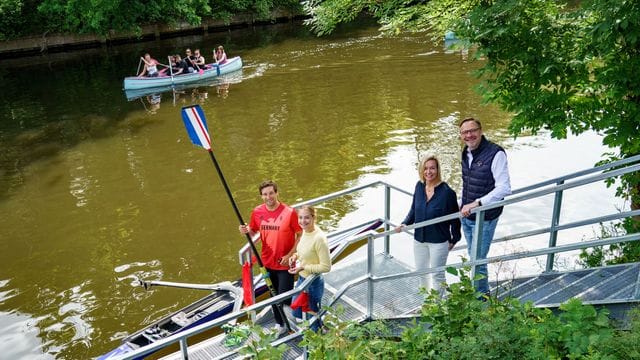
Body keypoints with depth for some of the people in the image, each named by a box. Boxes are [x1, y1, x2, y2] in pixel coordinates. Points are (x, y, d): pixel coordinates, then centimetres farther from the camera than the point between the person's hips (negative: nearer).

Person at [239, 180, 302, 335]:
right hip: (268, 262, 4)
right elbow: (254, 232, 10)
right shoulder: (257, 212, -5)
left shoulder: (289, 212, -17)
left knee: (284, 297, -2)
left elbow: (300, 235, -10)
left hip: (285, 263, -4)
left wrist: (290, 255, -16)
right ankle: (279, 323, 38)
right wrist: (246, 230, -13)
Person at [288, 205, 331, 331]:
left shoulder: (319, 238, -28)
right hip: (301, 279, 9)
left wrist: (303, 267, -25)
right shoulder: (305, 231, -3)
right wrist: (296, 256, -3)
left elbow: (326, 267, -25)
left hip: (313, 283, -9)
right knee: (296, 313, 26)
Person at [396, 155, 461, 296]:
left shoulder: (447, 192, -20)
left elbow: (454, 218, -11)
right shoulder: (419, 186, -5)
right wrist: (405, 224, -5)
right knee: (421, 271, 21)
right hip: (419, 239, 6)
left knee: (437, 275, 10)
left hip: (439, 241, -6)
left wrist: (454, 239, -3)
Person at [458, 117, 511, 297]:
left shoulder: (496, 154, -18)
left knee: (478, 261, -1)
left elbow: (504, 188, -23)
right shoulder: (466, 153, 6)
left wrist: (476, 203, -26)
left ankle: (482, 296, 17)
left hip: (484, 219, -7)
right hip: (466, 216, 7)